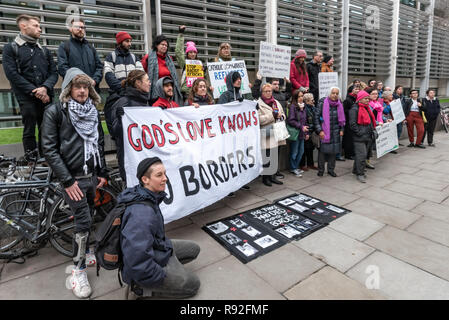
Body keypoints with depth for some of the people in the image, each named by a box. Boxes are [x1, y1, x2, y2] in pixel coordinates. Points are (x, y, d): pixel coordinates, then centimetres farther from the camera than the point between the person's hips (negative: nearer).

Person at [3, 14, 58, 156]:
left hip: (46, 97, 3)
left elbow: (53, 72, 9)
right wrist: (34, 91, -13)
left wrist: (45, 87, -11)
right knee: (29, 132, -2)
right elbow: (11, 74, -4)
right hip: (27, 98, -3)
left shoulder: (44, 50, 20)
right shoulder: (11, 48, 8)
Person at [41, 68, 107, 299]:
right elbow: (49, 149, -11)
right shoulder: (55, 111, -7)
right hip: (73, 178, -5)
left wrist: (102, 173, 9)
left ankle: (84, 253, 34)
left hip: (92, 175, 5)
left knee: (87, 218, 14)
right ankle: (78, 270, 9)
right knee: (83, 221, -6)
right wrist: (67, 181, -15)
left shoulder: (93, 111, 10)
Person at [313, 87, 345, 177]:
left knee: (334, 151, 5)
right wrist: (320, 130, -13)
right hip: (324, 131, -4)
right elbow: (316, 117, -9)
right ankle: (320, 170, 13)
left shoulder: (339, 105, 7)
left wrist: (341, 129, 10)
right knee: (323, 150, -2)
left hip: (335, 132, 4)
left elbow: (342, 118, 18)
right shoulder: (322, 103, -7)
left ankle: (331, 169, 19)